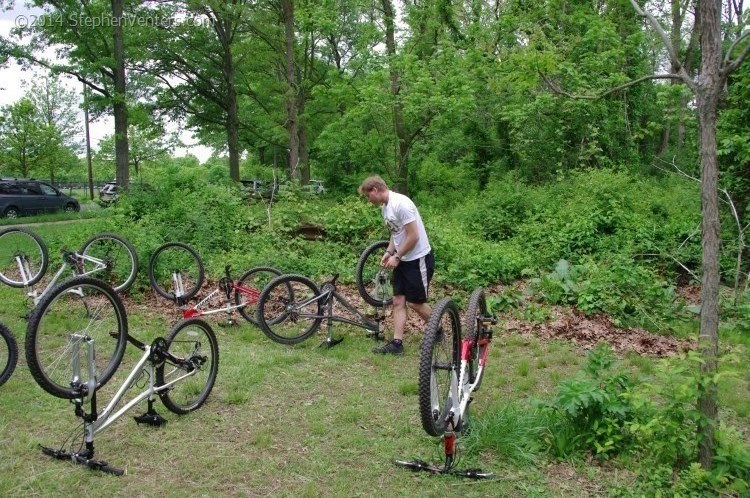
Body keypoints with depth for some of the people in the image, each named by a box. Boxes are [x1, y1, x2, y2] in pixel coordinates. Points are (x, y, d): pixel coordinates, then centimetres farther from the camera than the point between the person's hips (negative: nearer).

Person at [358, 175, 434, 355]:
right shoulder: (385, 207, 7)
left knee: (415, 302, 1)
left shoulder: (401, 204, -23)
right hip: (403, 260, 9)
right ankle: (397, 343, 8)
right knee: (398, 302, 5)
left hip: (418, 259, -9)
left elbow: (413, 236, -23)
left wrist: (397, 257, -16)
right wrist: (388, 252, 3)